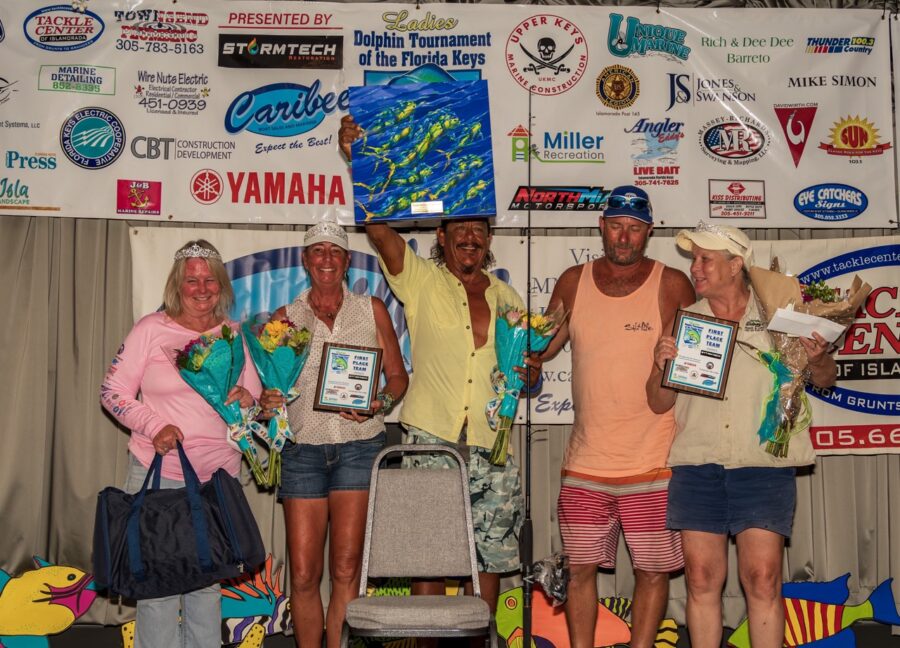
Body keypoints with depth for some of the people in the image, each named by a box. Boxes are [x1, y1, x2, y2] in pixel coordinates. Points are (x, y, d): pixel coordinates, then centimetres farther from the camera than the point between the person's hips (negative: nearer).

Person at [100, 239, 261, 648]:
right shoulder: (151, 329, -3)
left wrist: (247, 398, -9)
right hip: (159, 473, -3)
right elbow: (113, 392, -3)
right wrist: (155, 426, -16)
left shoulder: (234, 335, 8)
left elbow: (256, 392, 15)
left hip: (219, 475, 4)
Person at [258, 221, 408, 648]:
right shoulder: (286, 317, 11)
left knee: (346, 569, -7)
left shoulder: (371, 310, 10)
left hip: (359, 447, -1)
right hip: (303, 450, 1)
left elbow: (398, 376, 11)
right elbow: (269, 385, 11)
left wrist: (379, 404, -8)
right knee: (303, 574, -2)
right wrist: (267, 403, -12)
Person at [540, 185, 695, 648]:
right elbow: (539, 347, 14)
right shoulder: (574, 283, 6)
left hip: (653, 462, -2)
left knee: (653, 570, 4)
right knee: (579, 568, 8)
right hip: (585, 461, 3)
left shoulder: (672, 286, -2)